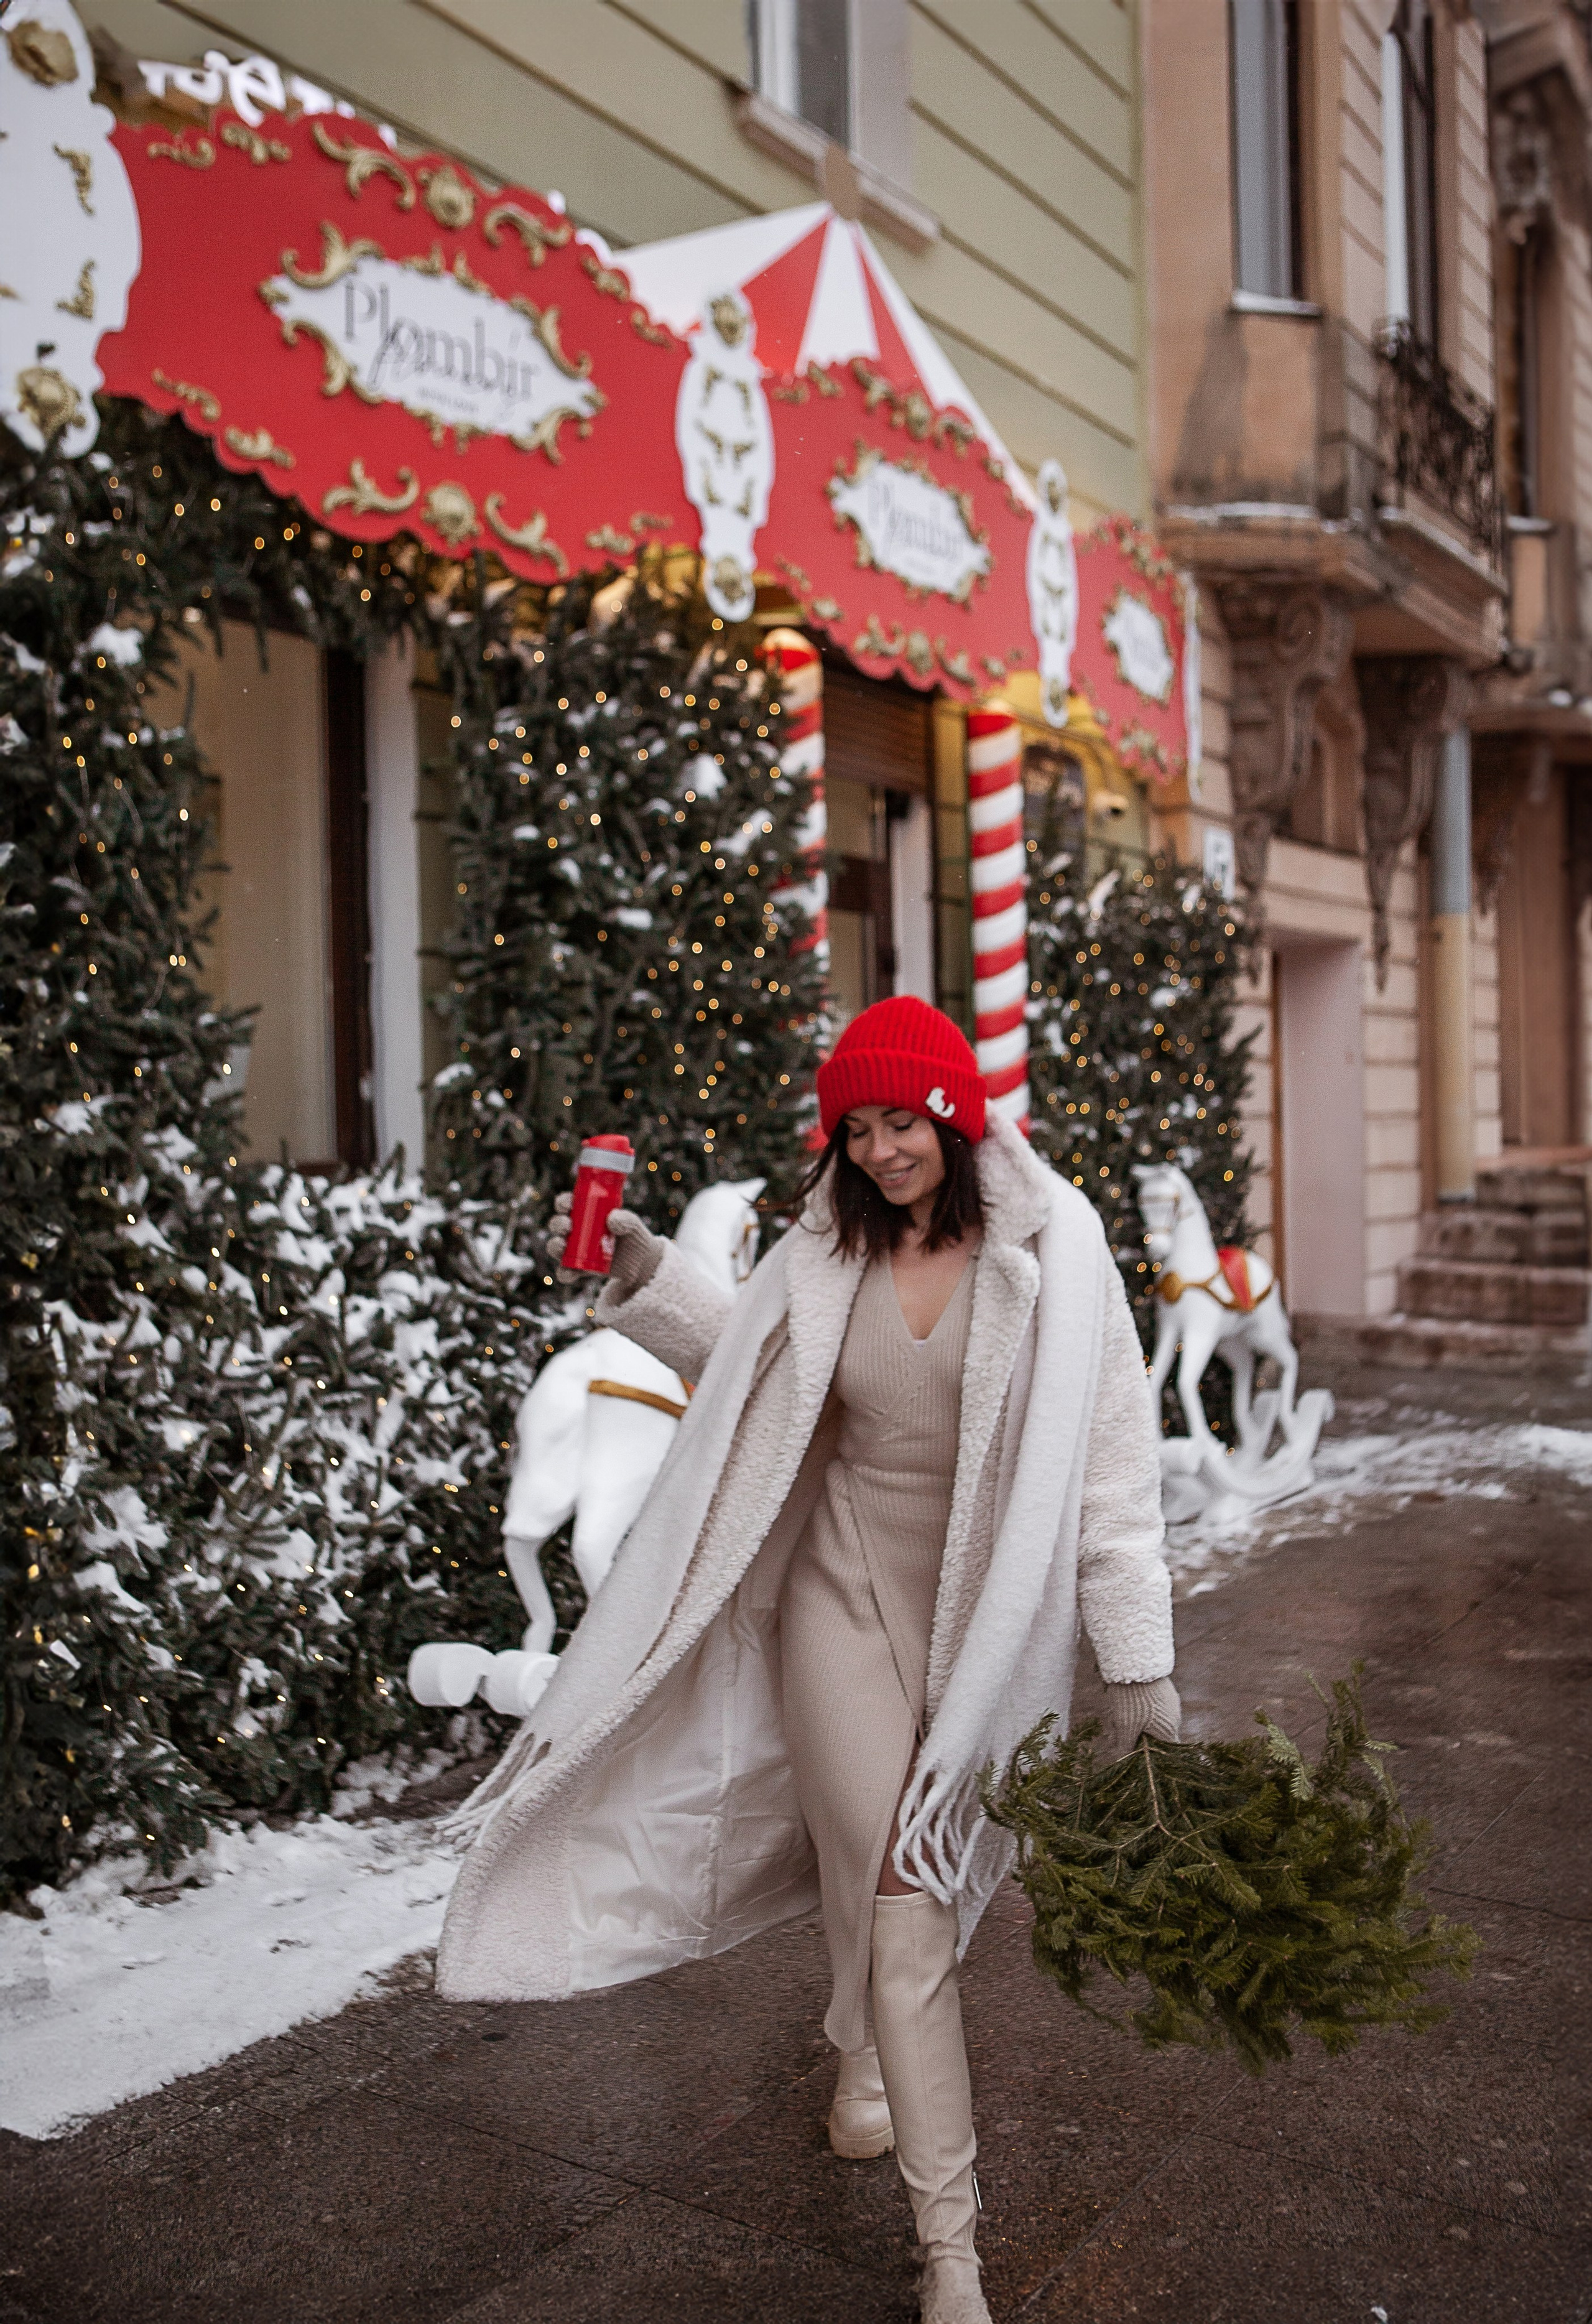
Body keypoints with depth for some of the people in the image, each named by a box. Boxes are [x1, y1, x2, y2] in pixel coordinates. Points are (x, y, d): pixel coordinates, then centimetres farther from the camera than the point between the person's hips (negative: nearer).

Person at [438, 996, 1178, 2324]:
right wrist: (648, 1281, 4)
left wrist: (1138, 1656, -11)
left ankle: (868, 2043, 50)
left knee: (925, 1861, 15)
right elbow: (751, 1370, 18)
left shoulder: (1049, 1249, -11)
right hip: (846, 1591, 1)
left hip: (983, 1609, -1)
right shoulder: (829, 1255, -1)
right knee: (899, 1902, -2)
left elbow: (1106, 1451, -11)